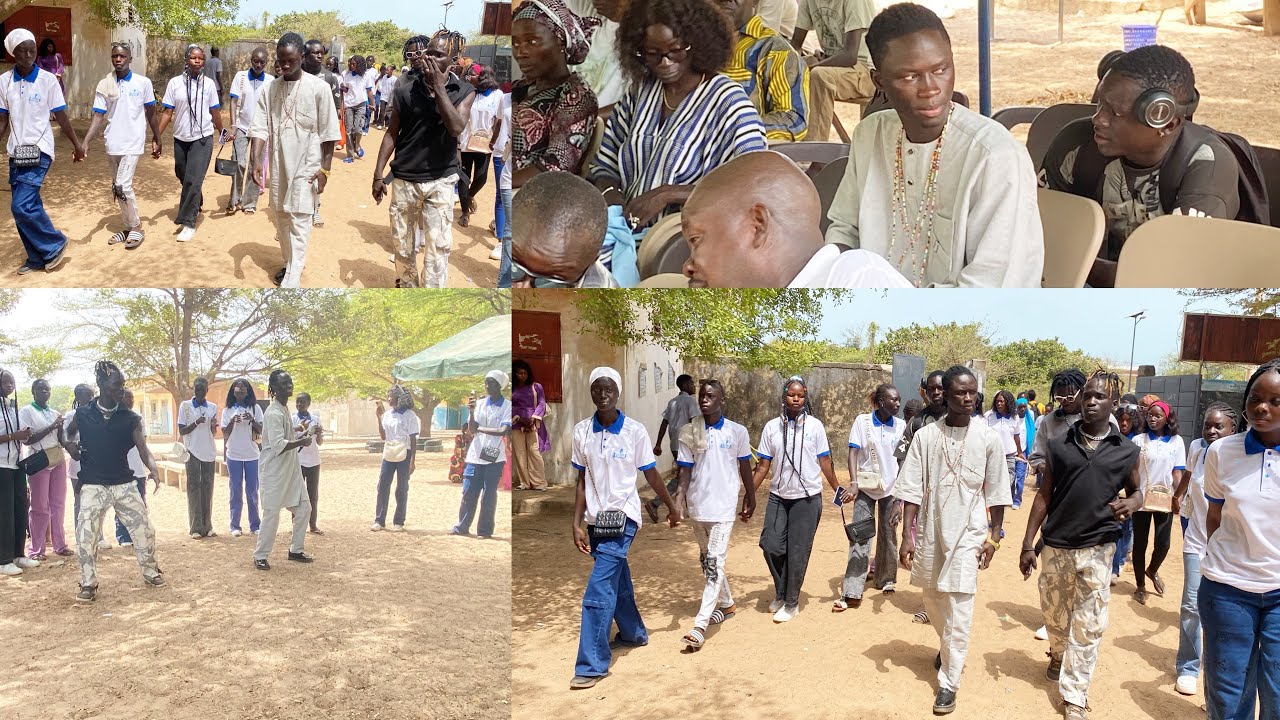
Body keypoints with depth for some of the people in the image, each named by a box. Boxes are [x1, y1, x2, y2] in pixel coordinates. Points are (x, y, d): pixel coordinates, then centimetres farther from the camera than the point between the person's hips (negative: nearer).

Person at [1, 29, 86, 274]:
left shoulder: (48, 80, -6)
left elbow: (61, 117, 0)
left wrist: (77, 145, 3)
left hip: (39, 151, -4)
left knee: (22, 206, -15)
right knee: (27, 207, 8)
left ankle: (55, 246, 3)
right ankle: (37, 258, 19)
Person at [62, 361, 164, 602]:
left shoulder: (130, 418, -2)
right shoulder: (83, 414, -1)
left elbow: (143, 448, -10)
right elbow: (67, 434, 19)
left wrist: (153, 469, -30)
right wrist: (69, 445, -4)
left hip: (124, 484, 1)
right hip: (93, 485, -1)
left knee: (144, 528, 4)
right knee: (85, 536, -7)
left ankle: (150, 572, 24)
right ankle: (88, 584, 8)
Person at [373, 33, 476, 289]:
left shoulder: (464, 92, -3)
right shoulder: (405, 90, -1)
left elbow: (456, 127, -20)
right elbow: (392, 133, 4)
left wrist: (439, 88, -20)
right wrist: (378, 175, 1)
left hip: (440, 181, -2)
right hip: (404, 179, 2)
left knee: (438, 246, -4)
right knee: (403, 243, 12)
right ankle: (407, 285, 34)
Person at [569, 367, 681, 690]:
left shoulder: (634, 431, -9)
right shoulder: (581, 431, 0)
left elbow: (651, 475, 2)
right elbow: (582, 481, 4)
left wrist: (672, 507, 11)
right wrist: (577, 523, 0)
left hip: (623, 517, -4)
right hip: (596, 518, 4)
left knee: (598, 592, -12)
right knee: (617, 581, 20)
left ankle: (592, 664, -6)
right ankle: (634, 633, 42)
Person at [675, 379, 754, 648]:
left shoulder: (737, 432, -3)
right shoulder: (689, 432, 0)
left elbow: (745, 467, 8)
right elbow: (685, 471, -2)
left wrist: (750, 499, 14)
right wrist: (678, 502, -14)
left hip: (724, 506, -4)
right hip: (698, 505, 4)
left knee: (715, 563, -10)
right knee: (707, 560, 17)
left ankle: (700, 625, -13)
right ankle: (726, 604, 39)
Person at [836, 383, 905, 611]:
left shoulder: (900, 426, -1)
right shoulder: (862, 421, -6)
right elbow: (853, 453, -9)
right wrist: (853, 484, -22)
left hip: (891, 487, 2)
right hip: (865, 486, -2)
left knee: (888, 535, 13)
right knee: (860, 537, -5)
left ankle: (885, 579, 34)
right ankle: (851, 593, -5)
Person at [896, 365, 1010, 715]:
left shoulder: (990, 438, -6)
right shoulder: (925, 436, -4)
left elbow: (997, 493, 1)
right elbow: (911, 490, -3)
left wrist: (994, 537, 0)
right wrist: (907, 535, -7)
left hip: (968, 534, -2)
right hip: (930, 532, 2)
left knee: (958, 613, -3)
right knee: (933, 602, 17)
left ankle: (948, 683, 7)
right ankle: (949, 647, 45)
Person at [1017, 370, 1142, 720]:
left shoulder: (1126, 451, -1)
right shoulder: (1059, 445, -1)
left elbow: (1136, 490, 15)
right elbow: (1043, 496, 2)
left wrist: (1132, 502, -11)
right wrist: (1028, 544, 0)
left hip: (1097, 549, -1)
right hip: (1056, 545, 1)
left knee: (1088, 625, 1)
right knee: (1054, 612, 18)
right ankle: (1058, 655, 48)